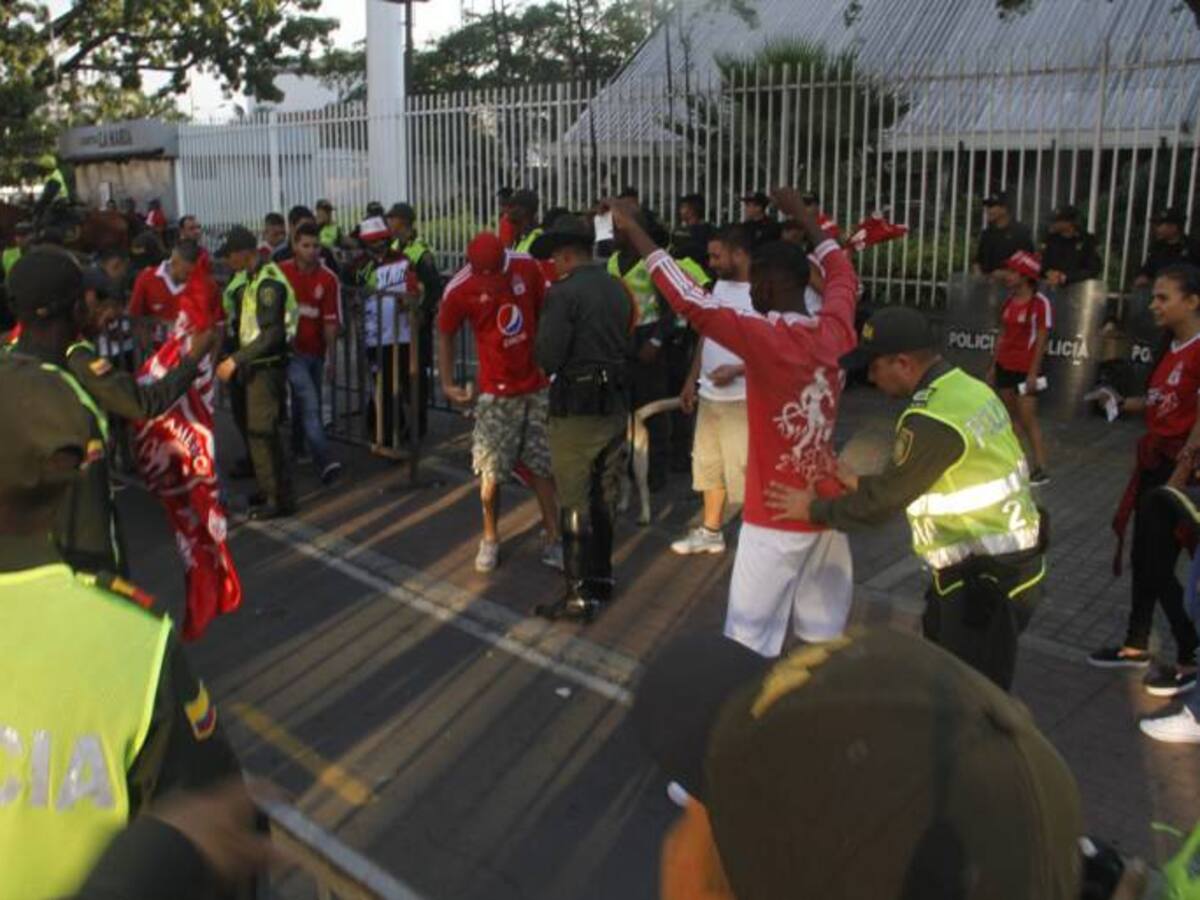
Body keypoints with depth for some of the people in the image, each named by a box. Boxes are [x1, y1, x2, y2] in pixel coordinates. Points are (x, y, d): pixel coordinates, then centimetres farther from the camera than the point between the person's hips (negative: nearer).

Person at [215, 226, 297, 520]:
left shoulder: (268, 283, -18)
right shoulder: (254, 279, 11)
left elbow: (272, 335, -23)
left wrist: (235, 360, -22)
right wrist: (239, 360, 13)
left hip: (268, 366, -9)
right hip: (258, 366, 9)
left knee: (261, 431, -6)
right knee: (260, 429, 15)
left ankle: (279, 498, 2)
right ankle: (270, 489, 26)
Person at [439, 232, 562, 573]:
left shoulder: (528, 267, -9)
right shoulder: (458, 290, -15)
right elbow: (445, 336, 1)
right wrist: (447, 383, -6)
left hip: (538, 385, 2)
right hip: (497, 392, -2)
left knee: (543, 468, 7)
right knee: (491, 473, 3)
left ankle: (552, 540, 17)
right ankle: (490, 538, 24)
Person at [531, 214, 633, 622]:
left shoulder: (565, 293, -15)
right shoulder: (618, 289, 7)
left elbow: (547, 358, -17)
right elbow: (622, 343, 12)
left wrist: (544, 327, 1)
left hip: (577, 408, -7)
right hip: (615, 403, 7)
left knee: (575, 503, 0)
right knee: (604, 497, 17)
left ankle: (581, 594, 5)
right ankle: (601, 577, 29)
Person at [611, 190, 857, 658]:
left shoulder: (766, 339, -20)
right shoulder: (834, 331, -1)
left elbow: (691, 301, -26)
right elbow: (844, 276, 19)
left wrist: (634, 231, -19)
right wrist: (806, 218, 29)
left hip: (777, 516, -7)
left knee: (750, 637, 3)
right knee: (825, 629, 16)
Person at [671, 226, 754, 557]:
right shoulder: (720, 285, 9)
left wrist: (735, 371, -26)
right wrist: (692, 378, 16)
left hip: (742, 399, -8)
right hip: (709, 395, 8)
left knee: (745, 469, -3)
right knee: (709, 464, 18)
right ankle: (710, 532, 32)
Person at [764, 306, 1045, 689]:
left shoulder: (934, 419, -26)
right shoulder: (964, 387, 4)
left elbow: (881, 504, -19)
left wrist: (814, 509, -4)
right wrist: (859, 483, 12)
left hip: (987, 578, -10)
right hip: (1003, 560, 10)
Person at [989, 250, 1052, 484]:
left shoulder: (1040, 302, -13)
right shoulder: (1009, 301, 8)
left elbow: (1041, 340, -14)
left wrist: (1033, 373, -18)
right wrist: (993, 366, 13)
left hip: (1025, 370, -7)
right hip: (1004, 366, 7)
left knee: (1027, 418, -7)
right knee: (1011, 416, 12)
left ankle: (1040, 469, 0)